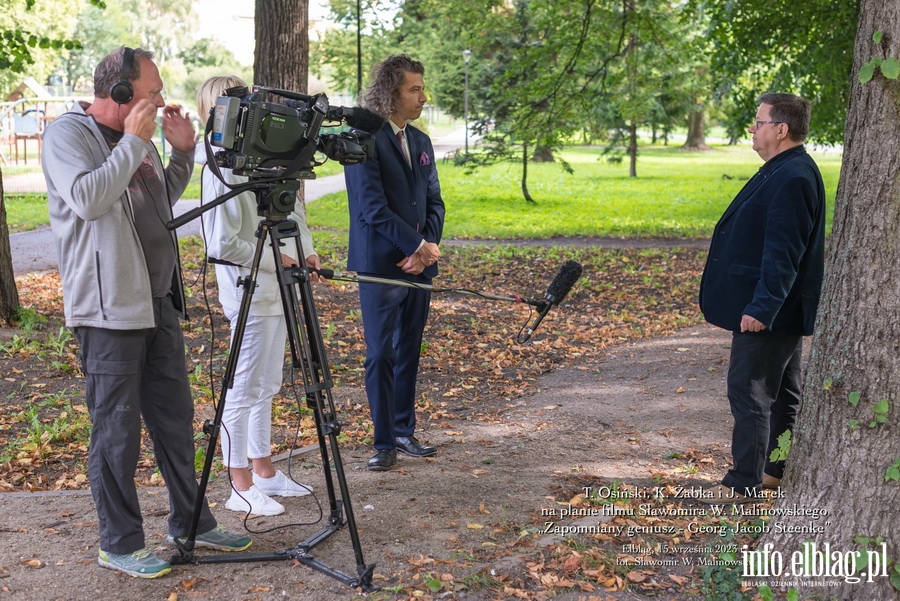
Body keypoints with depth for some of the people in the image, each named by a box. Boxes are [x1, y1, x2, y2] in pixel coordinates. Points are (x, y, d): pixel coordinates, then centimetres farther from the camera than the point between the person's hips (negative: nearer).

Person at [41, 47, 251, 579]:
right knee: (117, 431, 0)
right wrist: (134, 144, -19)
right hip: (109, 309, -8)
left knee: (175, 419, 14)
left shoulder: (136, 138, 15)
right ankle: (120, 544, 14)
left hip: (159, 301, 8)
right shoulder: (67, 134, -8)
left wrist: (183, 152, 12)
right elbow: (88, 200, -24)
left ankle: (190, 524, 27)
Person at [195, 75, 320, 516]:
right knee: (244, 390, 0)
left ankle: (264, 471, 29)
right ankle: (240, 488, 10)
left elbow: (287, 208, 18)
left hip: (275, 288, 9)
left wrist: (304, 250, 4)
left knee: (267, 387, 16)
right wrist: (276, 259, -15)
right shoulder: (222, 169, -16)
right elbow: (224, 244, -20)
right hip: (249, 292, -9)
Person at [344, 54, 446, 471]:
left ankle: (404, 432, 24)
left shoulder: (420, 141, 13)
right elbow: (373, 207, -17)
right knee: (381, 355, 0)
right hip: (380, 265, -7)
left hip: (418, 264, 7)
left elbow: (434, 201, 12)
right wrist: (418, 245, -14)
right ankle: (384, 442, 10)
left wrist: (430, 246, -5)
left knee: (409, 352, 12)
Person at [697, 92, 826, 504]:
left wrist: (761, 307, -27)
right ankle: (784, 468, 30)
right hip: (780, 309, 11)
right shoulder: (782, 172, 12)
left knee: (749, 391, -4)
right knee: (782, 392, 18)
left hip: (769, 313, -11)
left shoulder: (792, 179, -21)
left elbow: (783, 253, -26)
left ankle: (744, 482, 5)